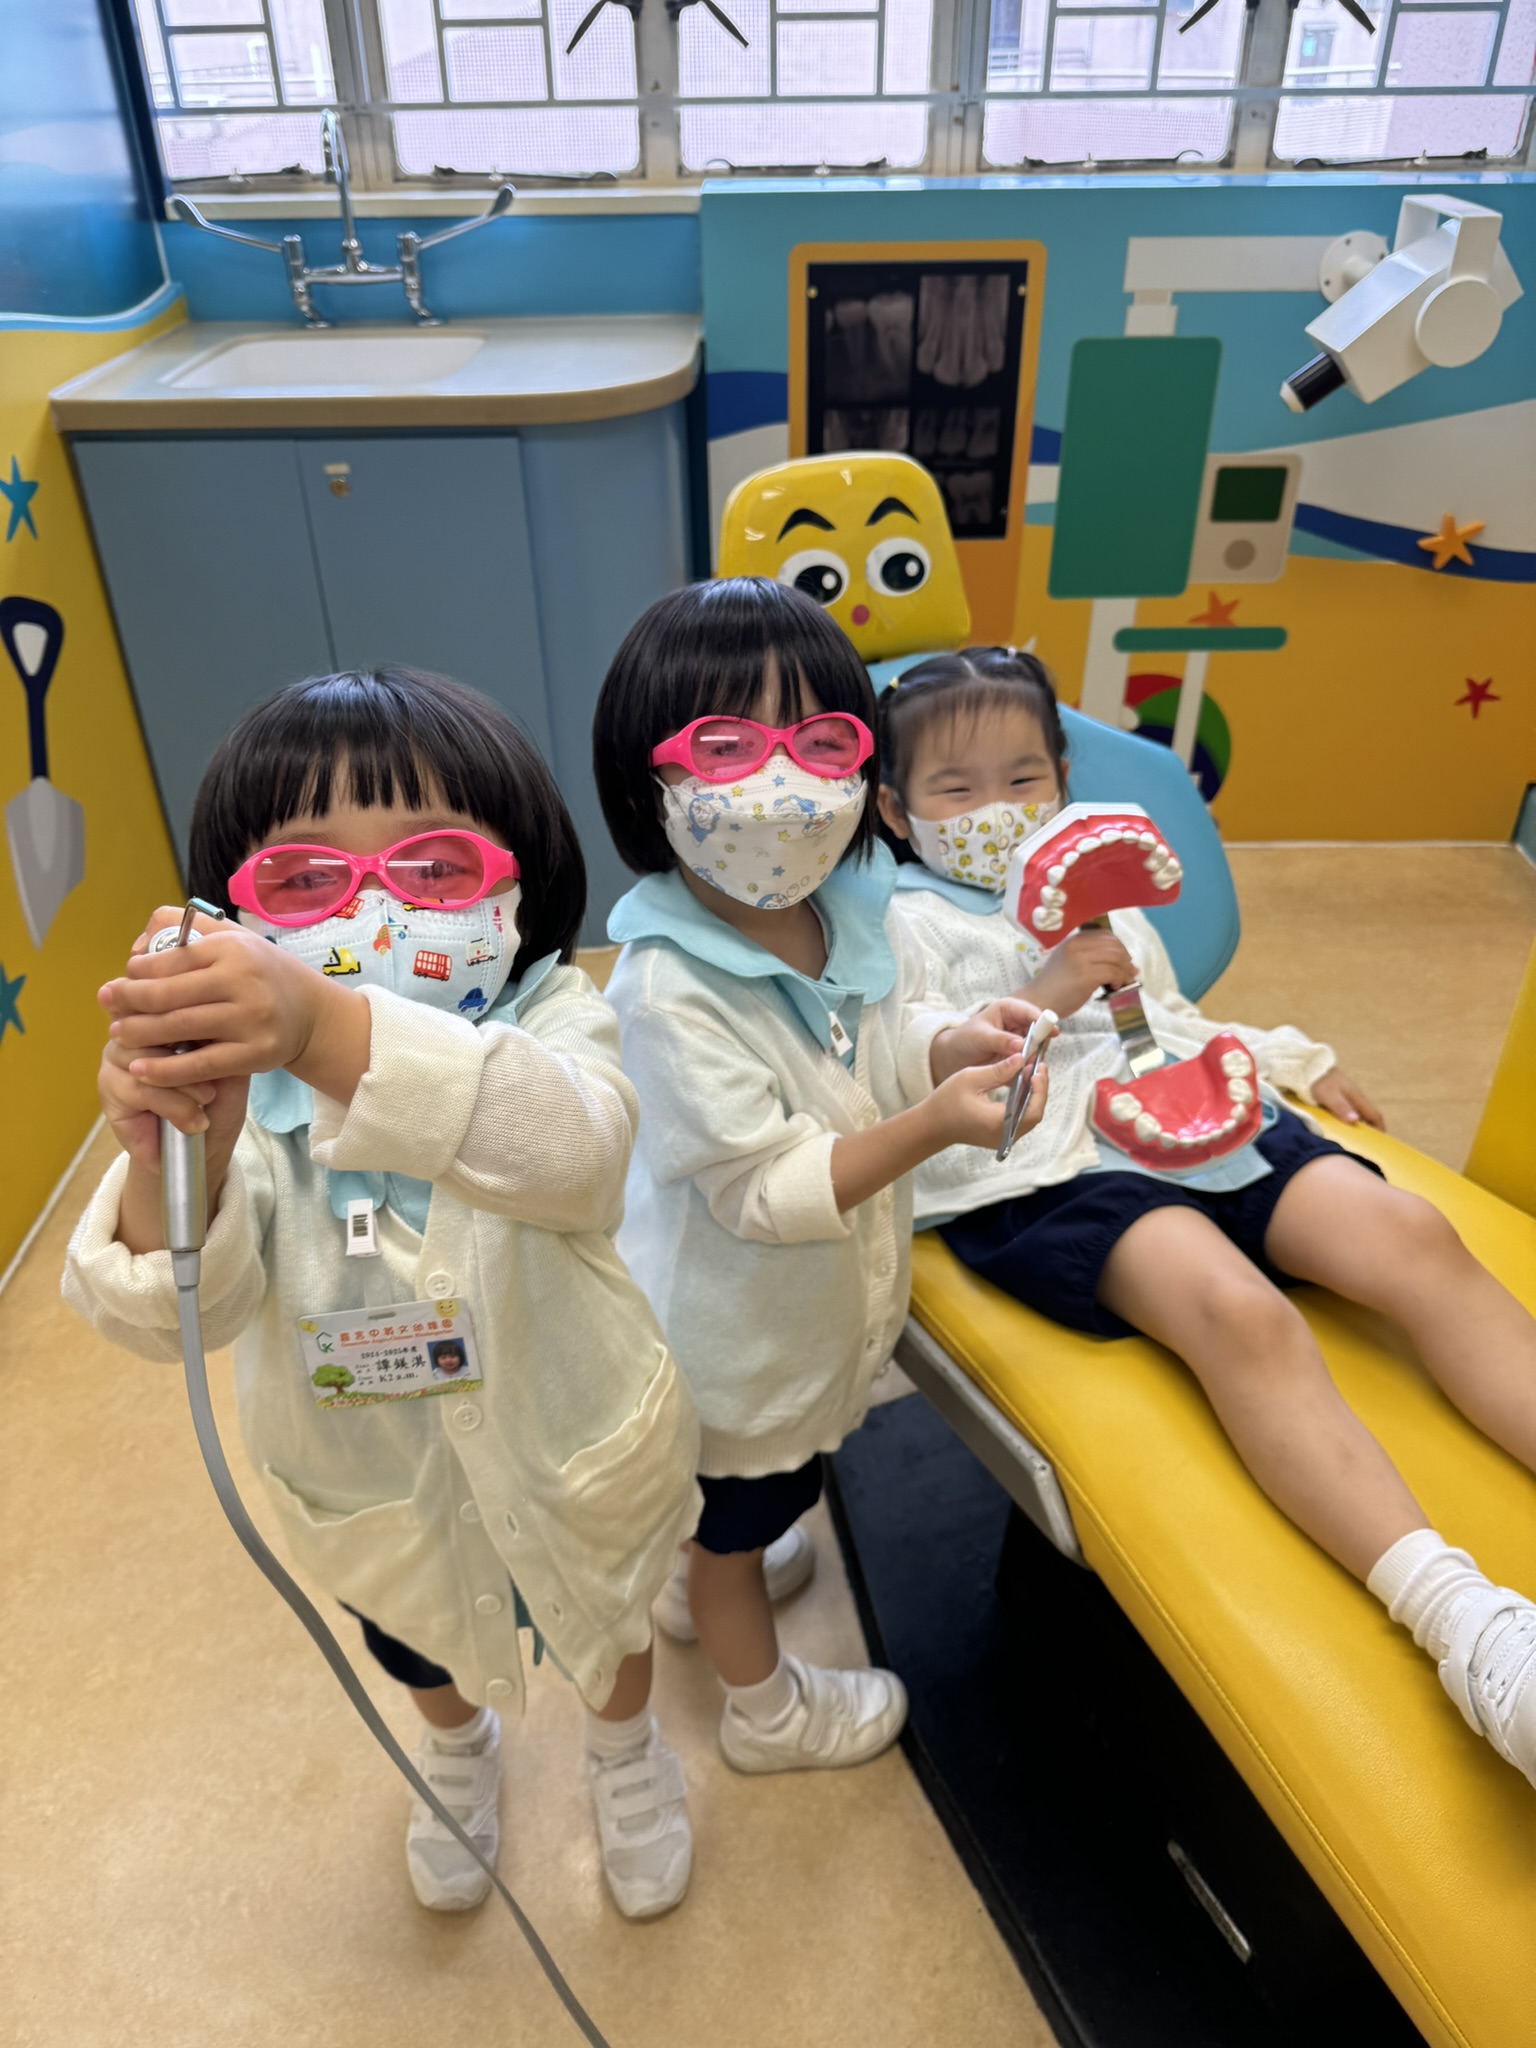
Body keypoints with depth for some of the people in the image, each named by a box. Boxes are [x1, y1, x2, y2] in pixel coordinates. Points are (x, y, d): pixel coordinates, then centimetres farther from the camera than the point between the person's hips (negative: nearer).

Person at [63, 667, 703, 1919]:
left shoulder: (550, 1022, -31)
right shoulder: (239, 1090, -26)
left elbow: (569, 1148, -53)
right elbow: (174, 1312, -35)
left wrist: (331, 1033, -69)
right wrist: (167, 1168, -57)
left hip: (567, 1450, -1)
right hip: (373, 1479, 2)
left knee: (604, 1620, 31)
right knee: (419, 1647, 34)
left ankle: (629, 1754, 67)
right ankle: (460, 1753, 70)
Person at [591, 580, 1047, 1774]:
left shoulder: (855, 905, -13)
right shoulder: (670, 988, -35)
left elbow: (890, 1036, 4)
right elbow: (766, 1190, -33)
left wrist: (955, 1045, -18)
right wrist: (935, 1124, -41)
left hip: (826, 1299, 7)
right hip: (735, 1332, -7)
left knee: (742, 1492, 34)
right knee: (736, 1522, 22)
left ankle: (703, 1582, 66)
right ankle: (767, 1709, 50)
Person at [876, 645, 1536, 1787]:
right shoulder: (908, 926, 10)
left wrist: (1288, 1056, 27)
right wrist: (1042, 998, -10)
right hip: (1050, 1169, -6)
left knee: (1411, 1235, -20)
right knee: (1236, 1308, -35)